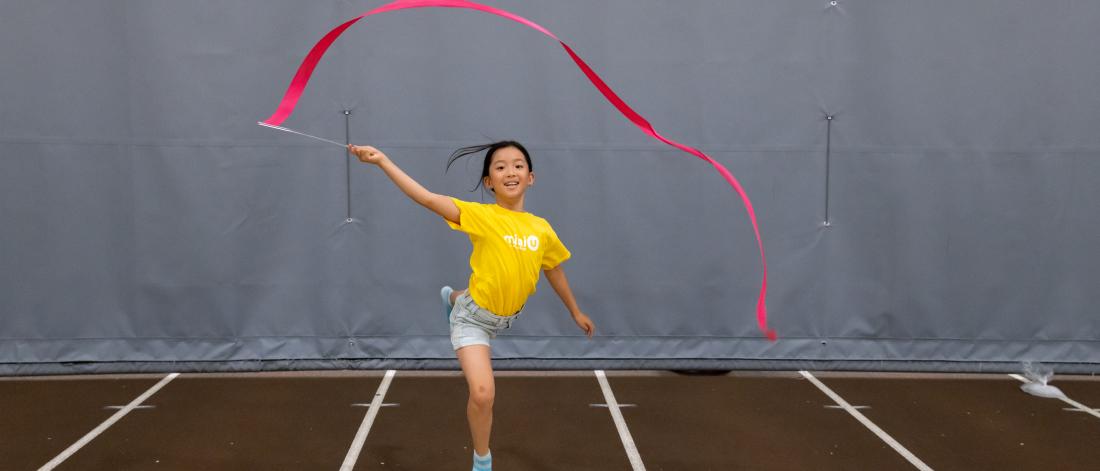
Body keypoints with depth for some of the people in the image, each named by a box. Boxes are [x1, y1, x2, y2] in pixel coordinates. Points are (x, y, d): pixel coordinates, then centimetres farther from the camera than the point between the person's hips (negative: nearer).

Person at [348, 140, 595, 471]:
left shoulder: (542, 229, -8)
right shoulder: (482, 216, -21)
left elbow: (554, 271, 9)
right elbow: (428, 199, -30)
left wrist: (575, 312, 21)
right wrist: (382, 160, -38)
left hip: (507, 318, 5)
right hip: (474, 318, -5)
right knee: (483, 393, -18)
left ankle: (453, 297, 64)